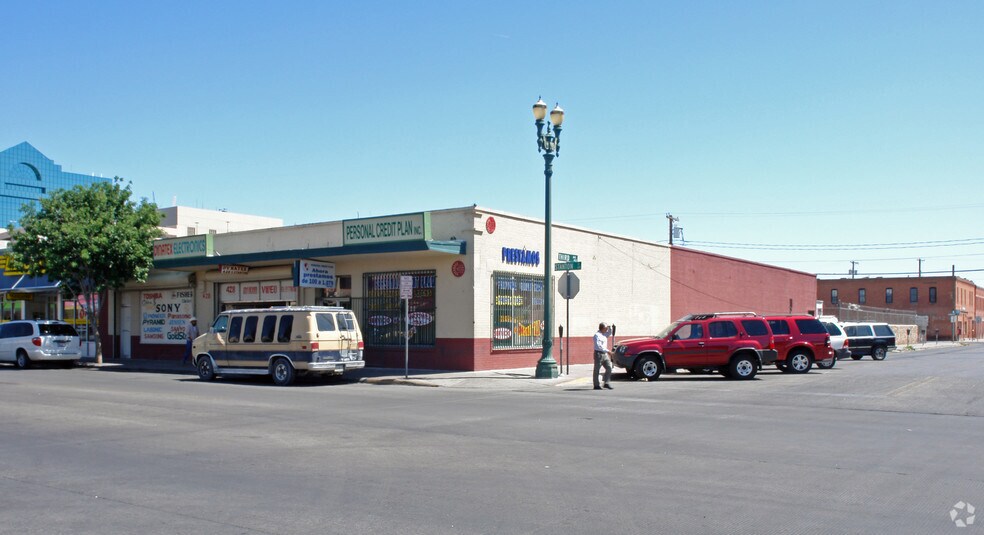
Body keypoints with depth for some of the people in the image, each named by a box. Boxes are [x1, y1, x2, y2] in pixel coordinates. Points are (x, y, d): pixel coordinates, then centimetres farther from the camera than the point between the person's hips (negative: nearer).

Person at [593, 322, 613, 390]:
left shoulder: (604, 334, 13)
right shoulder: (597, 335, -13)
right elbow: (599, 346, -22)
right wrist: (607, 351, -25)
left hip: (605, 354, 9)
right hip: (599, 354, -9)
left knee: (609, 368, 2)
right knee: (597, 370, 0)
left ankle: (607, 383, 5)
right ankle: (596, 385, 5)